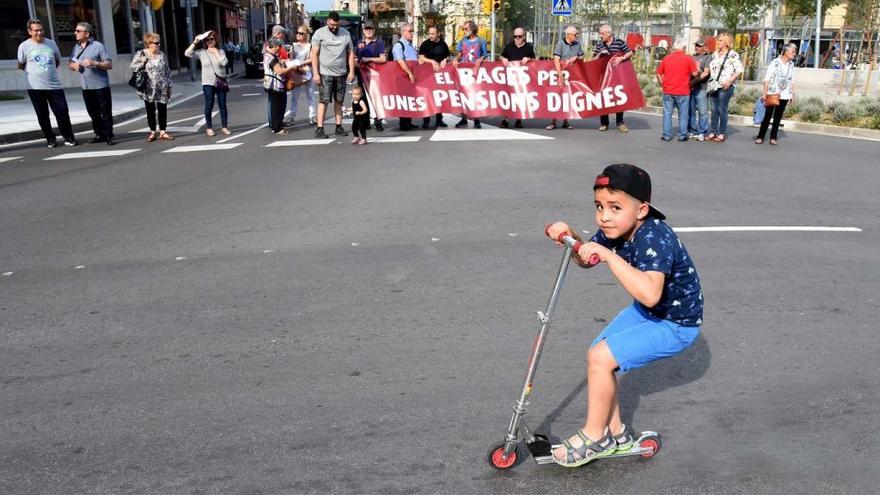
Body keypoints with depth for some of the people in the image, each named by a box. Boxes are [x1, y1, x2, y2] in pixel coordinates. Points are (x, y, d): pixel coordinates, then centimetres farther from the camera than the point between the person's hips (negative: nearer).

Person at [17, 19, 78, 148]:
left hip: (55, 85, 2)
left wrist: (48, 70, 10)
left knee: (63, 112, 0)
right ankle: (50, 139, 18)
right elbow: (21, 66, 7)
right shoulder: (24, 46, -4)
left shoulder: (51, 43, 4)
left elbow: (58, 61, 18)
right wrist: (34, 71, 11)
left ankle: (68, 138, 11)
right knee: (42, 115, 7)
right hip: (35, 88, -2)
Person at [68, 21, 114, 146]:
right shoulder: (76, 47, 13)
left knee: (106, 113, -3)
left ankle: (109, 136, 1)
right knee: (93, 113, 10)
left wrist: (94, 63, -22)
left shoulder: (98, 46, -5)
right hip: (86, 87, 6)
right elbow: (70, 64, 20)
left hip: (101, 86, -6)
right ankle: (100, 135, 19)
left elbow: (109, 65, -8)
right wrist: (73, 66, -3)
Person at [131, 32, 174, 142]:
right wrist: (142, 63, -18)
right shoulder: (140, 54, -2)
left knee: (163, 110, 3)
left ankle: (162, 132, 12)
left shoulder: (162, 55, 7)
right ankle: (152, 132, 15)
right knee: (150, 110, 6)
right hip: (148, 89, -2)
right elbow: (132, 67, -2)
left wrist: (169, 86, 9)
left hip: (162, 88, 2)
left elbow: (167, 72, 11)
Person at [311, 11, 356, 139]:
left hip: (341, 74, 3)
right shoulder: (320, 33, -1)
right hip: (325, 74, -3)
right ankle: (319, 128, -4)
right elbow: (314, 54, -3)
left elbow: (350, 53, 10)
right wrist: (315, 73, -10)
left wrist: (352, 71, 3)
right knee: (324, 101, -5)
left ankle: (339, 127, 12)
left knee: (339, 101, 7)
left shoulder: (346, 33, 8)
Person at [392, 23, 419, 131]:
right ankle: (404, 124, -2)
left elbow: (417, 59, 30)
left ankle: (408, 122, 17)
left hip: (412, 75, 8)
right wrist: (410, 73, -27)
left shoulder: (411, 45, 20)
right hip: (403, 76, -8)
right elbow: (400, 61, -22)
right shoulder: (398, 45, -9)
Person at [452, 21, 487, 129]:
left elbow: (485, 55, 8)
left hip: (476, 71, -2)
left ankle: (476, 120, 6)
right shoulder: (462, 41, 9)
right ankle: (464, 119, 10)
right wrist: (456, 59, -5)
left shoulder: (481, 41, 2)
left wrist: (480, 59, -13)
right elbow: (460, 54, 15)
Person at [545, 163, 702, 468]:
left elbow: (650, 294, -49)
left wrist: (609, 255, -46)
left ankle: (594, 437, 4)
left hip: (676, 324, -9)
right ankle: (616, 433, 22)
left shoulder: (654, 239, -33)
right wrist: (571, 238, -12)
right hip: (647, 312, 9)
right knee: (597, 355, 5)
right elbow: (586, 260, 8)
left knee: (600, 358, -17)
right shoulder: (615, 230, -9)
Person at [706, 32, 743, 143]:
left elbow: (739, 70, -9)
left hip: (724, 86, -6)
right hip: (713, 85, 6)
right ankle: (713, 132, 11)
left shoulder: (733, 55, -4)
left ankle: (722, 134, 2)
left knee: (722, 110, -4)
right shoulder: (715, 54, 15)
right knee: (714, 110, 7)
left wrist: (729, 81, -18)